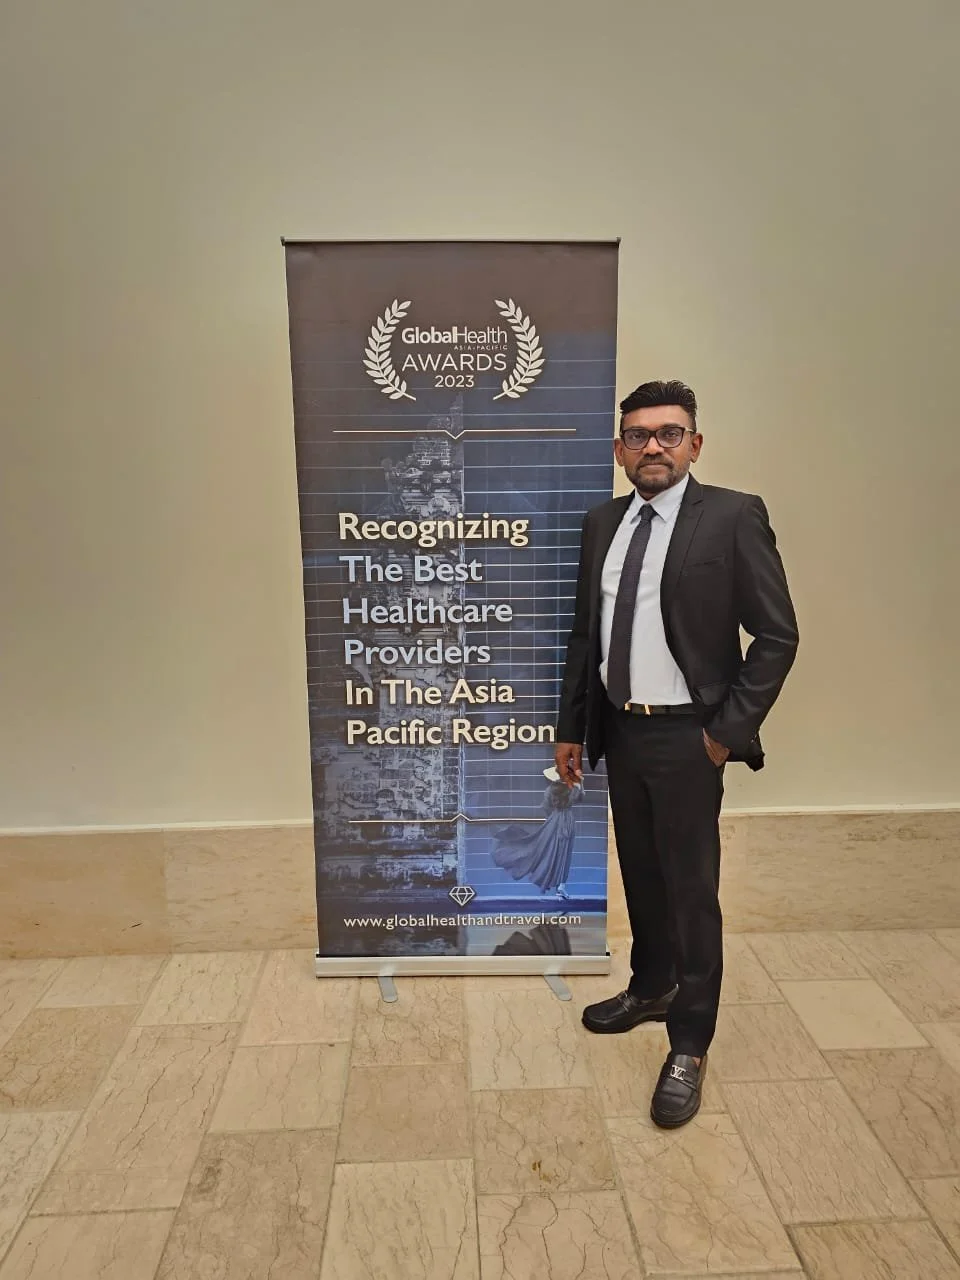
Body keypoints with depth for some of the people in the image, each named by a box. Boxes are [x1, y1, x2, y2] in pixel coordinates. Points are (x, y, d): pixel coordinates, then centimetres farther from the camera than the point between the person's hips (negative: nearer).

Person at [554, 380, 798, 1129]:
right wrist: (571, 727, 9)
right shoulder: (602, 524, 6)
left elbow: (777, 635, -11)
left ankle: (690, 1047, 24)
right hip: (620, 732, 6)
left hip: (686, 737, -5)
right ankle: (651, 988, 44)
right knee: (641, 877, 21)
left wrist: (728, 731, -12)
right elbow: (586, 633, 10)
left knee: (692, 891, 6)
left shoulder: (733, 517, -11)